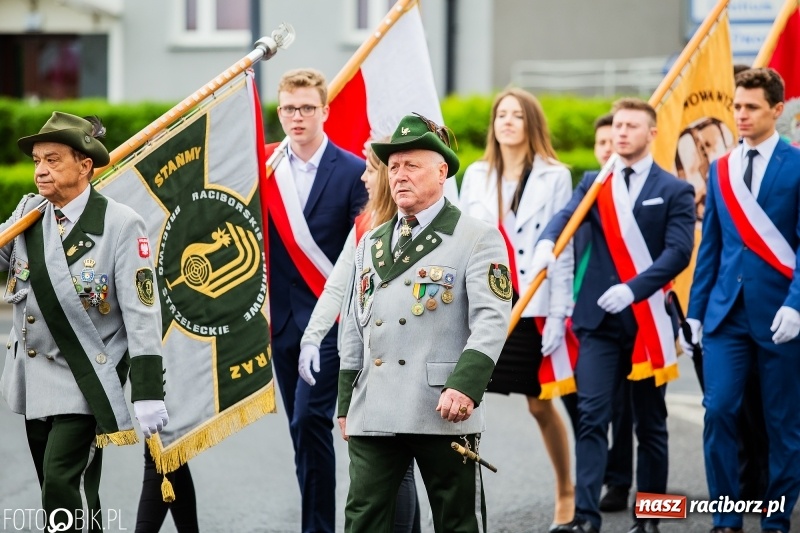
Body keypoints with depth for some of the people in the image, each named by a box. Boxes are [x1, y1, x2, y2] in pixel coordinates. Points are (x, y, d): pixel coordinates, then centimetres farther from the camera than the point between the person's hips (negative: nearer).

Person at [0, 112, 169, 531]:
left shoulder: (120, 224, -13)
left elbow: (142, 312, -15)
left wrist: (147, 392, -20)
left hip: (86, 381, -6)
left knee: (63, 481, -16)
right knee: (64, 492, 13)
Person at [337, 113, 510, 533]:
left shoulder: (478, 239, 1)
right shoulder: (371, 244, 20)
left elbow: (491, 320, -9)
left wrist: (465, 386, -23)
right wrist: (345, 404, 17)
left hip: (443, 412, -5)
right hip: (373, 414, 5)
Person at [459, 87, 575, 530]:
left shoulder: (554, 177, -1)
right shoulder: (475, 176, 8)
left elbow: (562, 249, -4)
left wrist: (557, 315, -9)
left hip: (533, 308, -2)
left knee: (540, 405, 8)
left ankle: (566, 493, 25)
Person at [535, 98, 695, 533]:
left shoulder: (674, 191, 2)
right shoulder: (593, 183, 11)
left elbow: (678, 251, -10)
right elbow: (566, 216, -7)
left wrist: (633, 288, -24)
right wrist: (546, 242, -31)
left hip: (648, 319, -1)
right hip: (599, 319, 2)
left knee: (650, 423, 8)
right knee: (592, 415, -8)